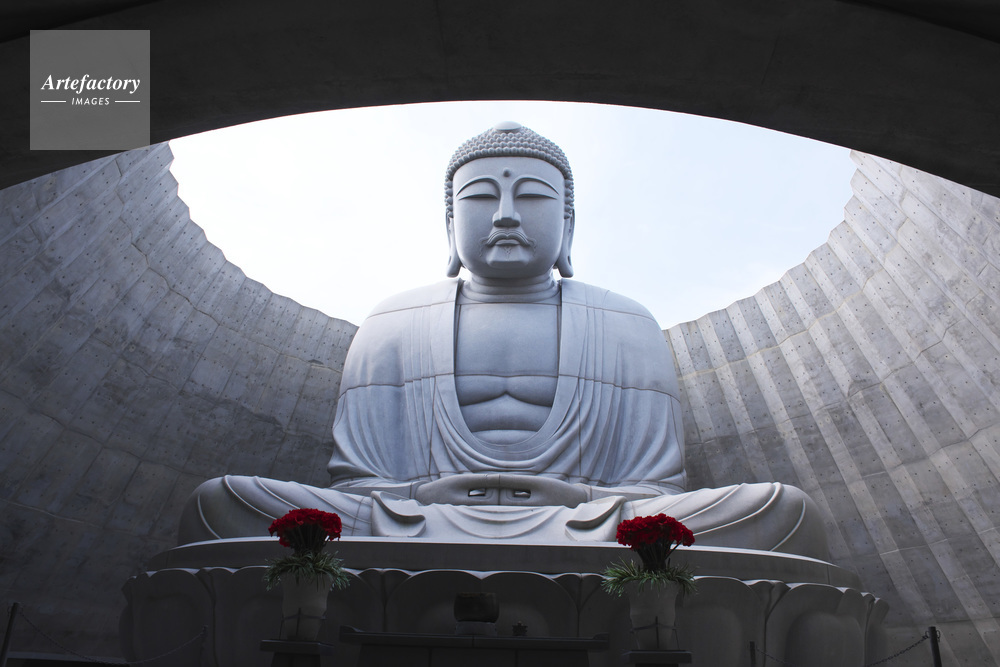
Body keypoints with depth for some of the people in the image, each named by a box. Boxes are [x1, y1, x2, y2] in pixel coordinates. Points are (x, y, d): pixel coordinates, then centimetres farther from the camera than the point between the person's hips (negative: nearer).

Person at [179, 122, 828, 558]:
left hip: (587, 533, 1)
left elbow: (655, 491, 10)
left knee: (788, 512, -24)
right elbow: (358, 480, 11)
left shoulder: (628, 326, 18)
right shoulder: (392, 324, 19)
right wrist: (429, 498, -11)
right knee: (218, 504, -21)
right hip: (415, 527, 1)